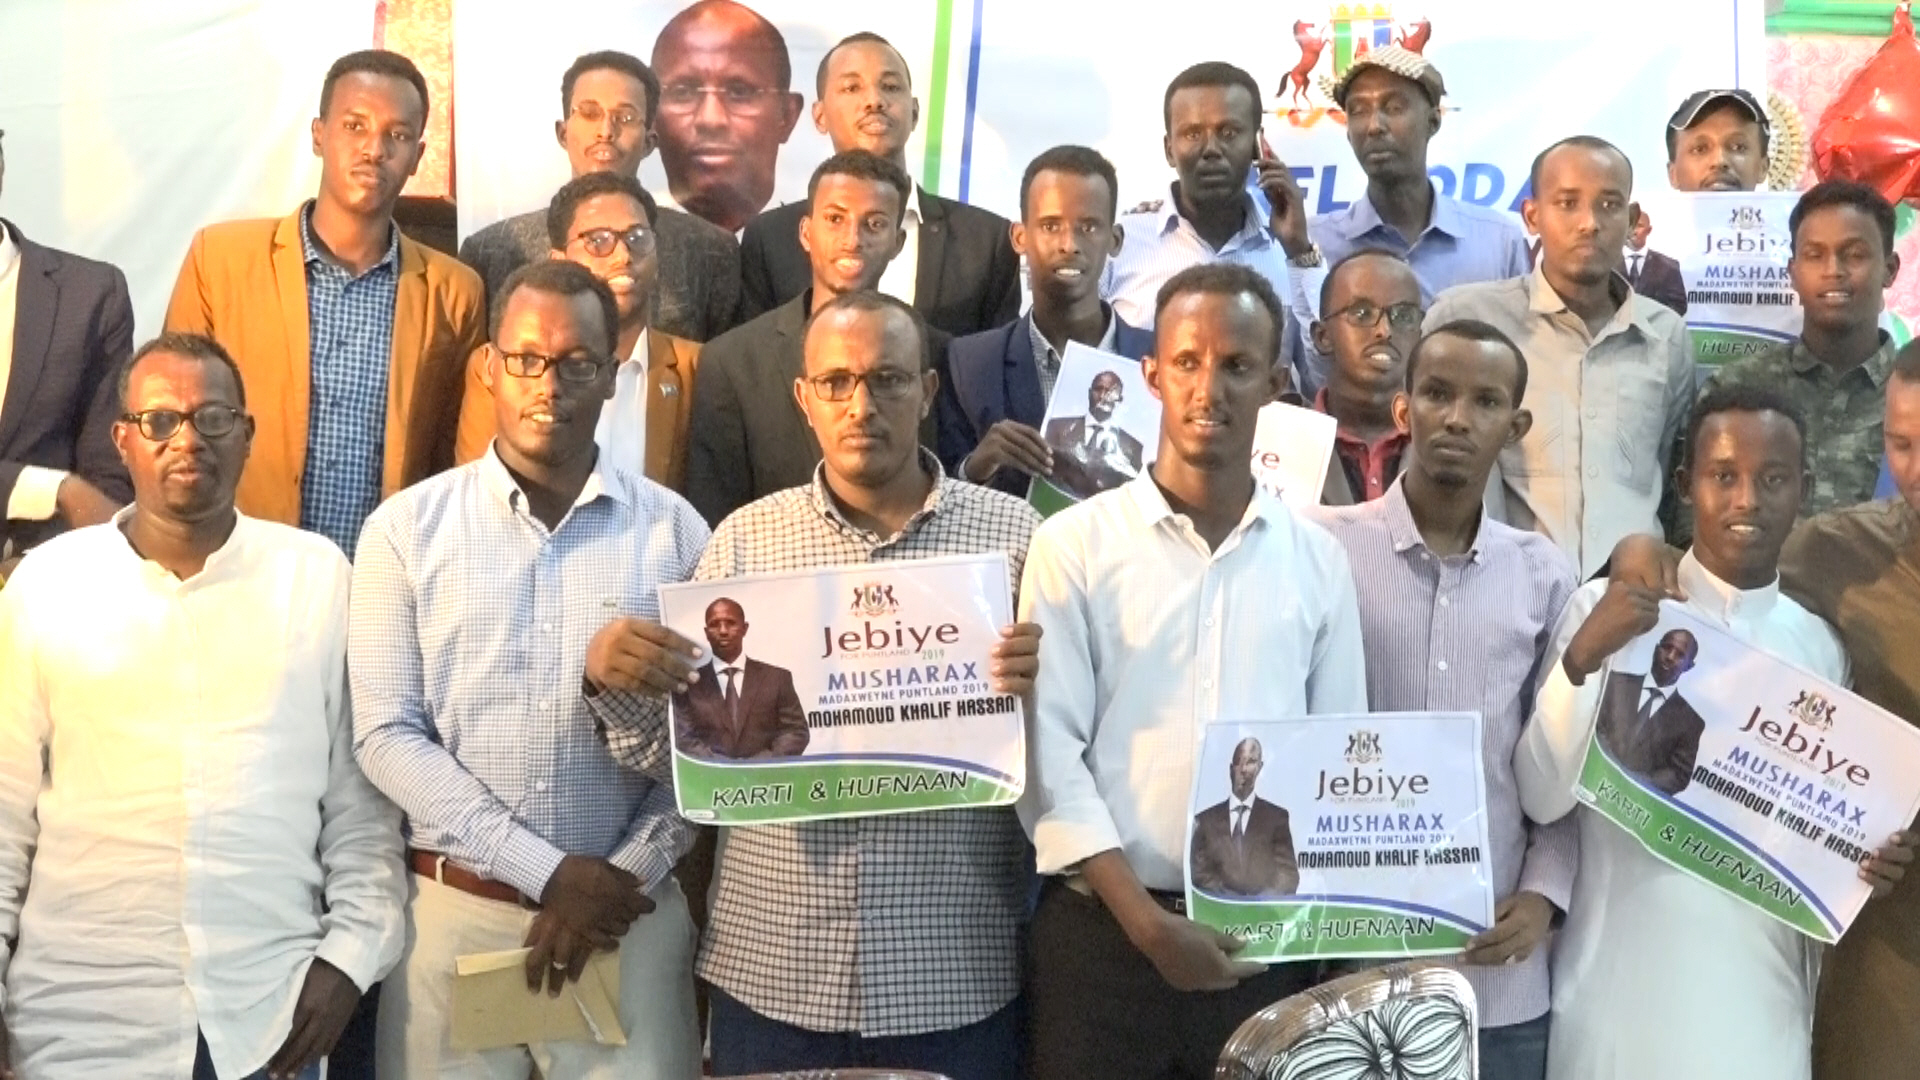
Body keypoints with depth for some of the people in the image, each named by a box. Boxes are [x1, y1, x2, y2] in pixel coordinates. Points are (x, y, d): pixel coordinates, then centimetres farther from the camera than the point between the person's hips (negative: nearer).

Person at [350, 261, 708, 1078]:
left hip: (629, 912, 0)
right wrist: (548, 872, -11)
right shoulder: (406, 528, 0)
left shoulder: (674, 531, 1)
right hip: (452, 911, 0)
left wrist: (622, 877, -9)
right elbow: (386, 735, -5)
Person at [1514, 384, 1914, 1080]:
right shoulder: (1606, 610, -6)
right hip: (1620, 978, -3)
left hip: (1762, 988, 3)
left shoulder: (1820, 646, 5)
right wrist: (1581, 659, -24)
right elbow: (1543, 799, -13)